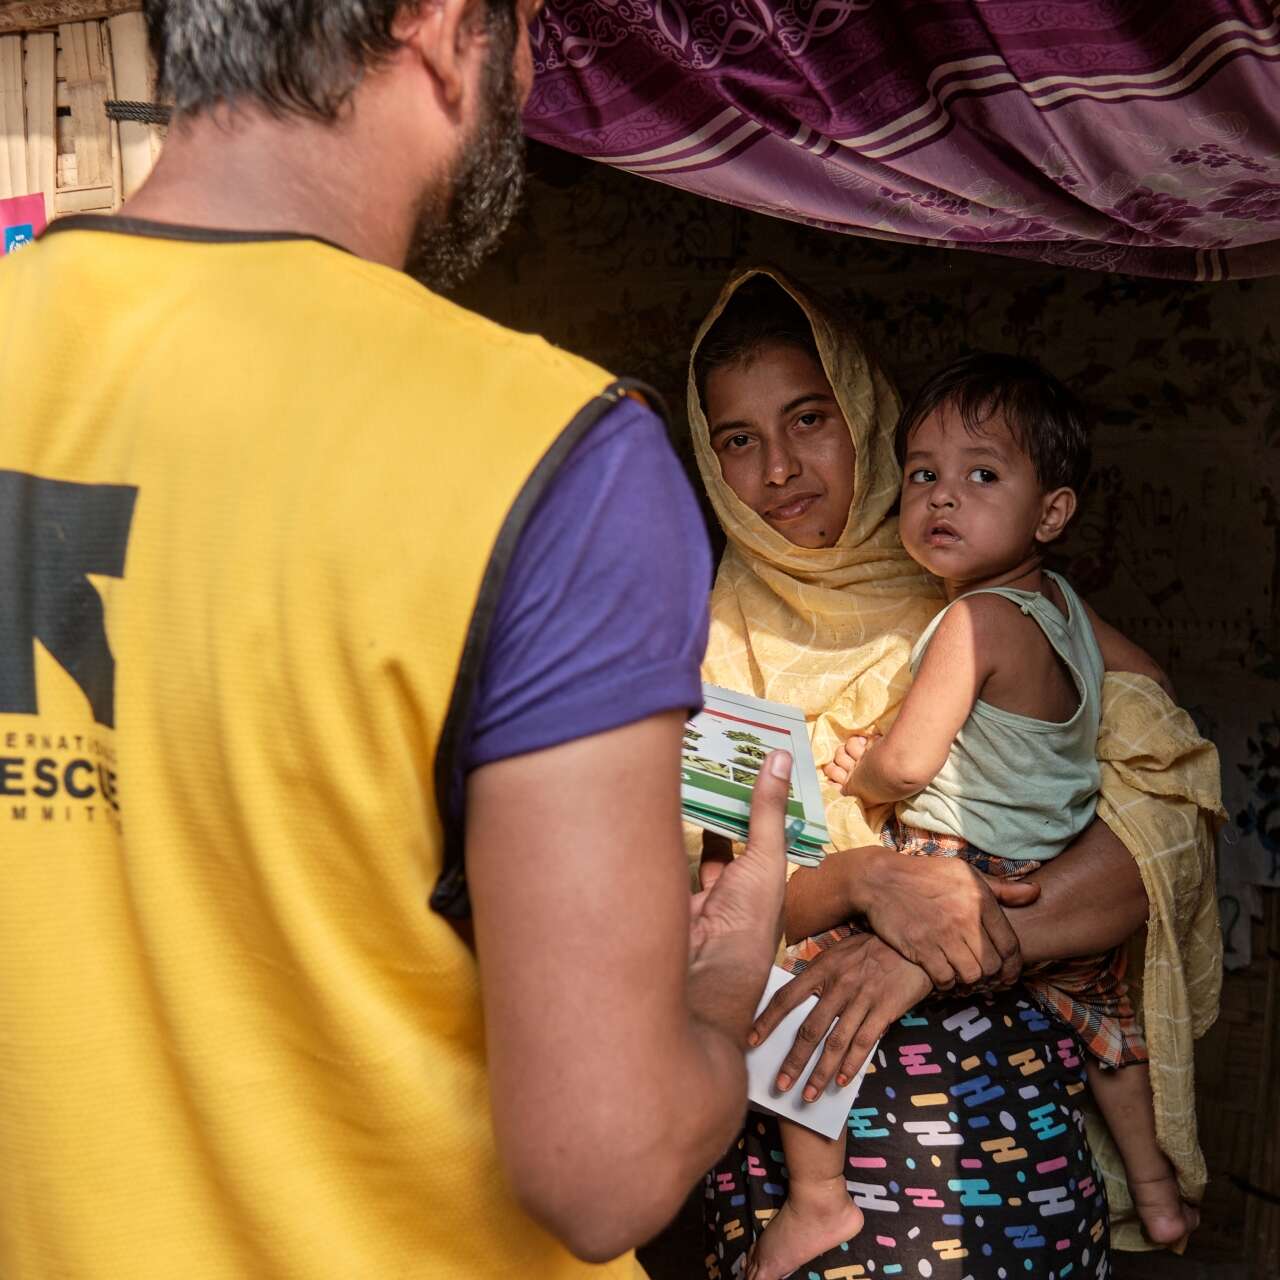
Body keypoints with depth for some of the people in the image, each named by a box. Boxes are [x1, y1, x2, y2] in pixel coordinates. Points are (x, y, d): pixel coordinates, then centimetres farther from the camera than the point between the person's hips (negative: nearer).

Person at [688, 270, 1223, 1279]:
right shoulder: (709, 645, 1)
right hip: (786, 1100, 1)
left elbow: (1170, 803, -13)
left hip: (1002, 1083, 0)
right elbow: (684, 905, -4)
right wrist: (863, 879, -22)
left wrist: (932, 954, -21)